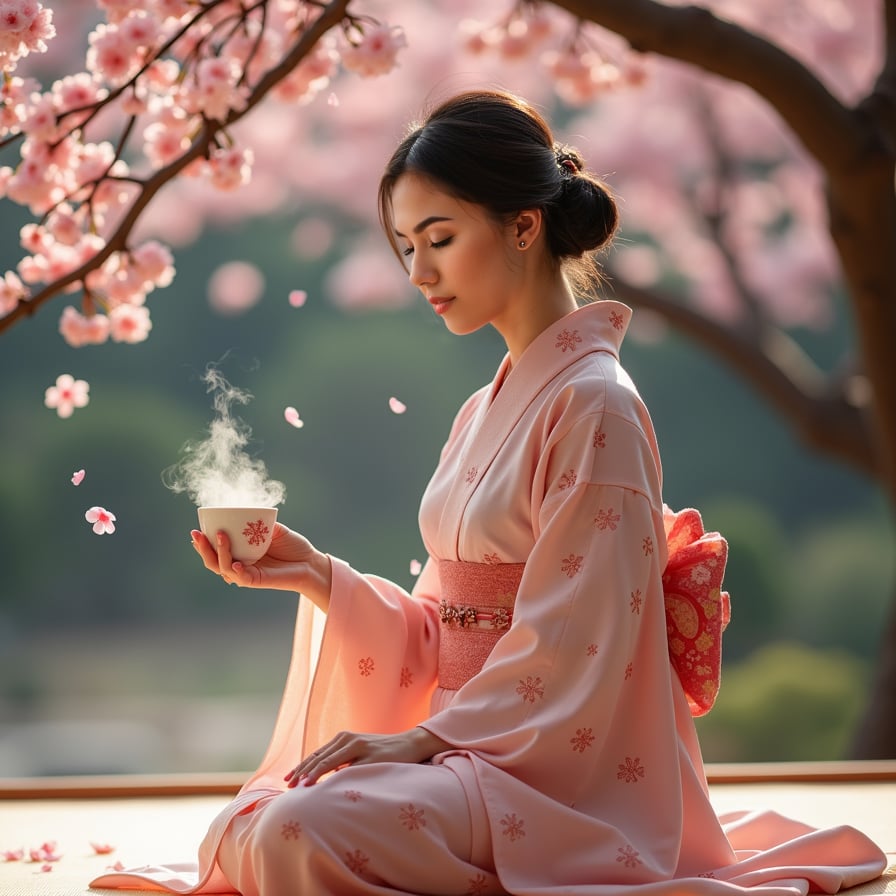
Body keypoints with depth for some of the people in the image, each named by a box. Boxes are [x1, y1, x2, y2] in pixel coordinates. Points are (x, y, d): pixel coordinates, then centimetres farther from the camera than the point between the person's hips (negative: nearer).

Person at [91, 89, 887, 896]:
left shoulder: (592, 406, -14)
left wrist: (429, 736, -17)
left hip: (564, 769, -8)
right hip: (476, 752, 8)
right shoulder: (486, 411, 14)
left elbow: (568, 650, -18)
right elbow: (444, 634, 13)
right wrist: (316, 575, 0)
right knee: (243, 831, -7)